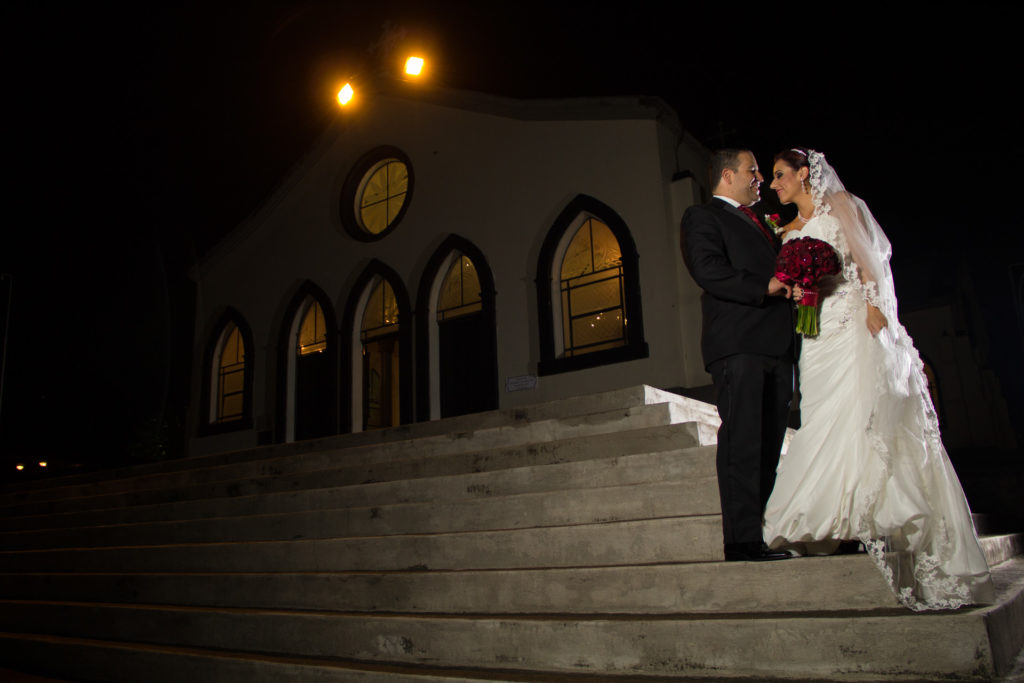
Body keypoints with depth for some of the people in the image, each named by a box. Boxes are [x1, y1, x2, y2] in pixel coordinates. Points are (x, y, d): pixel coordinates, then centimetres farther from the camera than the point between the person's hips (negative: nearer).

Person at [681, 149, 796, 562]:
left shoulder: (758, 223, 31)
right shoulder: (703, 217, 6)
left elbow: (780, 271, 29)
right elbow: (708, 270, -11)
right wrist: (764, 287, -15)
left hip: (775, 345, 8)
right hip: (738, 345, -8)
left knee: (770, 446, 6)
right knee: (742, 443, -11)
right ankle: (741, 540, -11)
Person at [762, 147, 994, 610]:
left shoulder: (839, 204, 10)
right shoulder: (790, 233, 23)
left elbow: (867, 256, -1)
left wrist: (874, 305, -15)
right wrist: (795, 290, -4)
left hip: (857, 319, -5)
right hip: (819, 331, 5)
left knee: (866, 409, -18)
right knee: (828, 418, -6)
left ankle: (884, 519, -16)